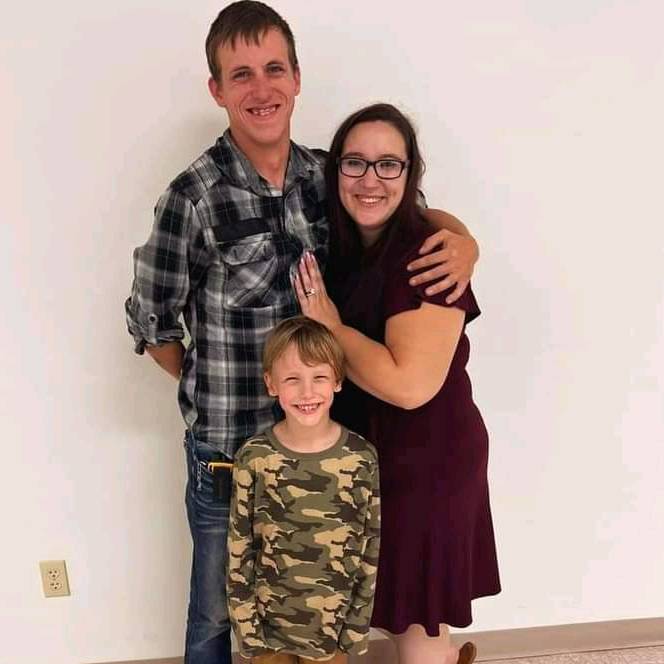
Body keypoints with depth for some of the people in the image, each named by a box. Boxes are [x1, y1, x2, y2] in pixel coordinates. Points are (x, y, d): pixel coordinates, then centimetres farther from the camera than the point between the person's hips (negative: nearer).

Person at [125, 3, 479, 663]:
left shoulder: (327, 176, -4)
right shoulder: (193, 198, -17)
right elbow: (151, 323, -8)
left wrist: (463, 241, -13)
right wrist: (211, 389, 0)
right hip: (226, 442, -3)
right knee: (217, 608, 20)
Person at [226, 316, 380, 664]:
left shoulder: (362, 458, -13)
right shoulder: (253, 457, -14)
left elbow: (372, 548, -5)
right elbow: (238, 547, -6)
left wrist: (358, 625, -2)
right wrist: (246, 625, -5)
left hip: (333, 625, 1)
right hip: (267, 621, 0)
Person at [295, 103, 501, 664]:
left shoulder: (426, 257, -22)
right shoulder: (343, 249, 3)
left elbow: (409, 384, -28)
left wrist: (330, 326, -19)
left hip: (428, 459, -8)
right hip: (369, 448, 8)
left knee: (415, 611, 12)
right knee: (399, 596, 25)